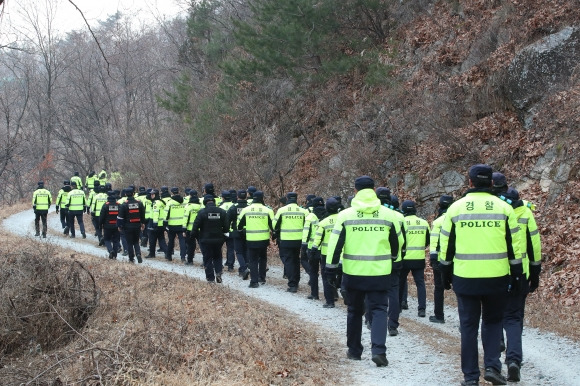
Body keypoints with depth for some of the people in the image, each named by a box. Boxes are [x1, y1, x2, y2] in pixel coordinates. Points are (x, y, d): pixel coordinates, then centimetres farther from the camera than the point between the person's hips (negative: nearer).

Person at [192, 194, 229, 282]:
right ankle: (218, 272, 0)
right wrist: (224, 236, 14)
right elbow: (226, 227, 0)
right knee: (217, 257, 20)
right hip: (218, 239, 3)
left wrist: (194, 235, 1)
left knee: (207, 259, 7)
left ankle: (210, 278, 7)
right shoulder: (222, 212, -2)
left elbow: (196, 226, -13)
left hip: (206, 240, -3)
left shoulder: (202, 212, -13)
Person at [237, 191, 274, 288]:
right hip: (263, 239, 0)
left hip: (251, 240, 0)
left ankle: (254, 281, -1)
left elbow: (239, 225, 6)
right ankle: (262, 278, 24)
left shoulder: (245, 210, -1)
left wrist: (243, 233, 23)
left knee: (253, 260, 6)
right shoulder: (267, 210, -5)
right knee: (262, 258, 21)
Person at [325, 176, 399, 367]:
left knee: (354, 311, 16)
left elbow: (335, 245, -5)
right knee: (379, 310, 5)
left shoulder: (345, 215, -4)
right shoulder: (388, 215, 0)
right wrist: (392, 259, 31)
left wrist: (331, 268, 3)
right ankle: (378, 350, -12)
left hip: (353, 273, 0)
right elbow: (395, 244, 12)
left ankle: (354, 350, 24)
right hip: (380, 273, 0)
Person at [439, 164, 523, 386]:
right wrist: (516, 275, 10)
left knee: (468, 326, 8)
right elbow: (514, 246, 2)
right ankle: (492, 366, 2)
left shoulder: (456, 208, 1)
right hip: (496, 277, 0)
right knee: (492, 322, 17)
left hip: (465, 278, 0)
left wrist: (445, 273, 15)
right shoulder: (504, 208, 0)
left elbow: (446, 245, 5)